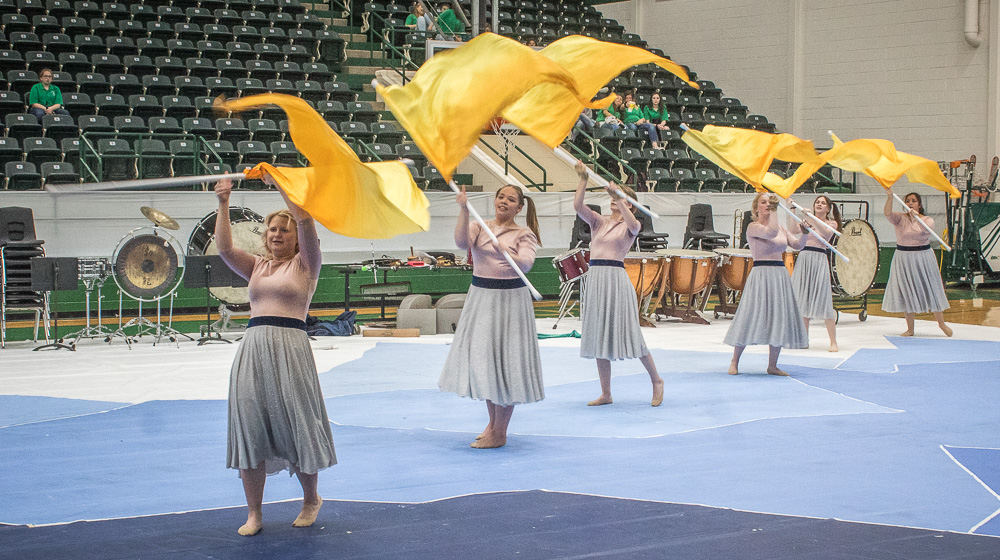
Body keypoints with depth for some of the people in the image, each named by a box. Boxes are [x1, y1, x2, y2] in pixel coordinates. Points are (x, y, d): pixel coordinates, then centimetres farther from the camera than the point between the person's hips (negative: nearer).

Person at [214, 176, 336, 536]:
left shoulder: (304, 264, 6)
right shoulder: (256, 266, 18)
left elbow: (305, 222, -9)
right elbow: (225, 248, 3)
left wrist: (280, 184, -10)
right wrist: (223, 205, -5)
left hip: (289, 347, -4)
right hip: (252, 347, 4)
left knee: (295, 424, 0)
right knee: (249, 426, 1)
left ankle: (311, 499, 22)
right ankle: (253, 513, 7)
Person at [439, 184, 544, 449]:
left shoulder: (524, 234, -1)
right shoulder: (479, 227, 6)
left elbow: (526, 263, -18)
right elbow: (462, 242, -15)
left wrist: (507, 252, -38)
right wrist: (464, 210, -26)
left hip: (511, 298, -4)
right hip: (481, 296, 4)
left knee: (505, 358, -3)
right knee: (481, 356, 9)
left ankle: (500, 432, 4)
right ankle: (492, 421, 27)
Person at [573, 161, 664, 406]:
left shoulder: (630, 226, 3)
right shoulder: (599, 222, 14)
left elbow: (632, 223, -21)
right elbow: (578, 206, 0)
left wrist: (618, 197, -27)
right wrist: (583, 179, -11)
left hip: (615, 278, -5)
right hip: (594, 278, 5)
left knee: (628, 333, -5)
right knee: (598, 336, 6)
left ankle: (656, 381, 12)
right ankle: (606, 394, 13)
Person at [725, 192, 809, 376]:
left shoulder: (781, 229, 15)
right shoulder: (753, 227, -5)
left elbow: (797, 245, 7)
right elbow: (770, 232, -23)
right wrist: (774, 211, -17)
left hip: (780, 276, 6)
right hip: (761, 274, -6)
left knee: (779, 319, 6)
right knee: (752, 317, -7)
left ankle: (772, 366, 14)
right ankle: (734, 362, 6)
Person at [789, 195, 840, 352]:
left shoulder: (832, 223, 6)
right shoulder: (806, 221, 16)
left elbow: (826, 231, -16)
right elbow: (792, 230, 1)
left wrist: (811, 218, -24)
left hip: (819, 259, -4)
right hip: (803, 258, 4)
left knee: (823, 301, -9)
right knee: (802, 300, 5)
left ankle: (833, 342, -5)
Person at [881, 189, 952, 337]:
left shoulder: (927, 219, 1)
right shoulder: (900, 218, 0)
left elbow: (927, 229, -21)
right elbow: (888, 213, -20)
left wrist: (917, 216, -36)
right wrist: (890, 196, -35)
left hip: (923, 257, 0)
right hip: (903, 257, 0)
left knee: (931, 290, 2)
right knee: (906, 292, 2)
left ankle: (941, 323, 20)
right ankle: (910, 328, 9)